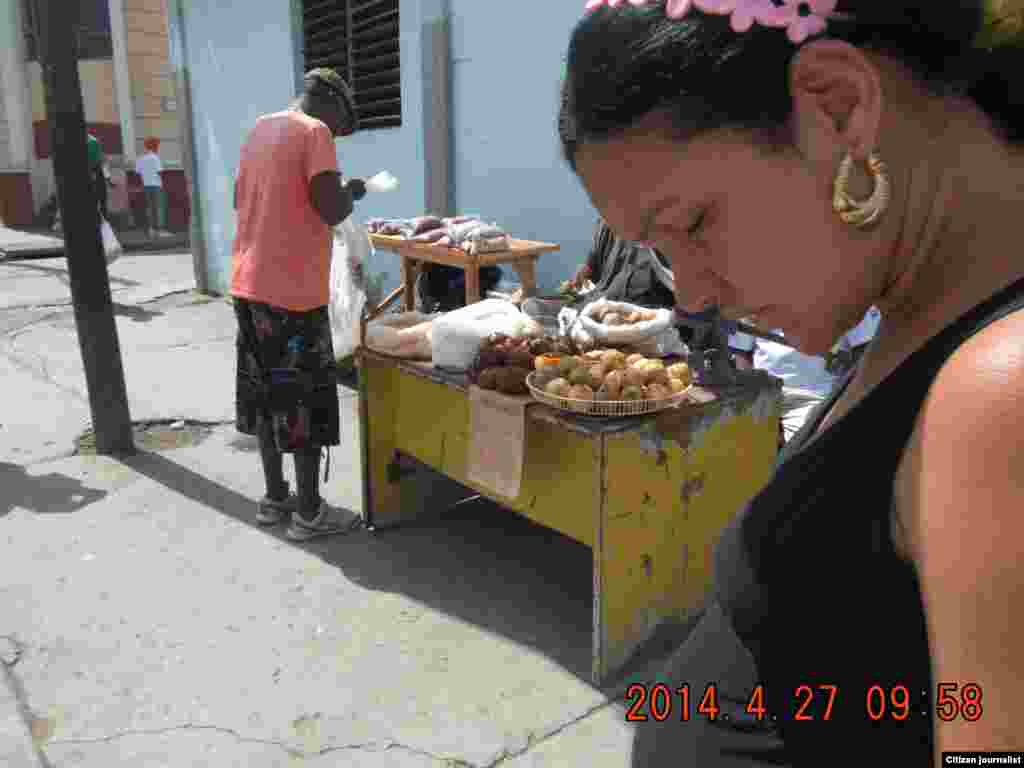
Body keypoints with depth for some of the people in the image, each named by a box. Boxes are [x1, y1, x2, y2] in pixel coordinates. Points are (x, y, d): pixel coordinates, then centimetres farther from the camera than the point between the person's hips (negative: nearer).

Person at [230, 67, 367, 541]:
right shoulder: (314, 132, -9)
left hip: (249, 284, 8)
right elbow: (332, 212, -18)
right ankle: (308, 513, 8)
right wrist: (351, 191, 2)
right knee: (305, 400, 0)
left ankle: (275, 498, 25)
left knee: (265, 393, 14)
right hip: (293, 290, -8)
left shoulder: (259, 129, 15)